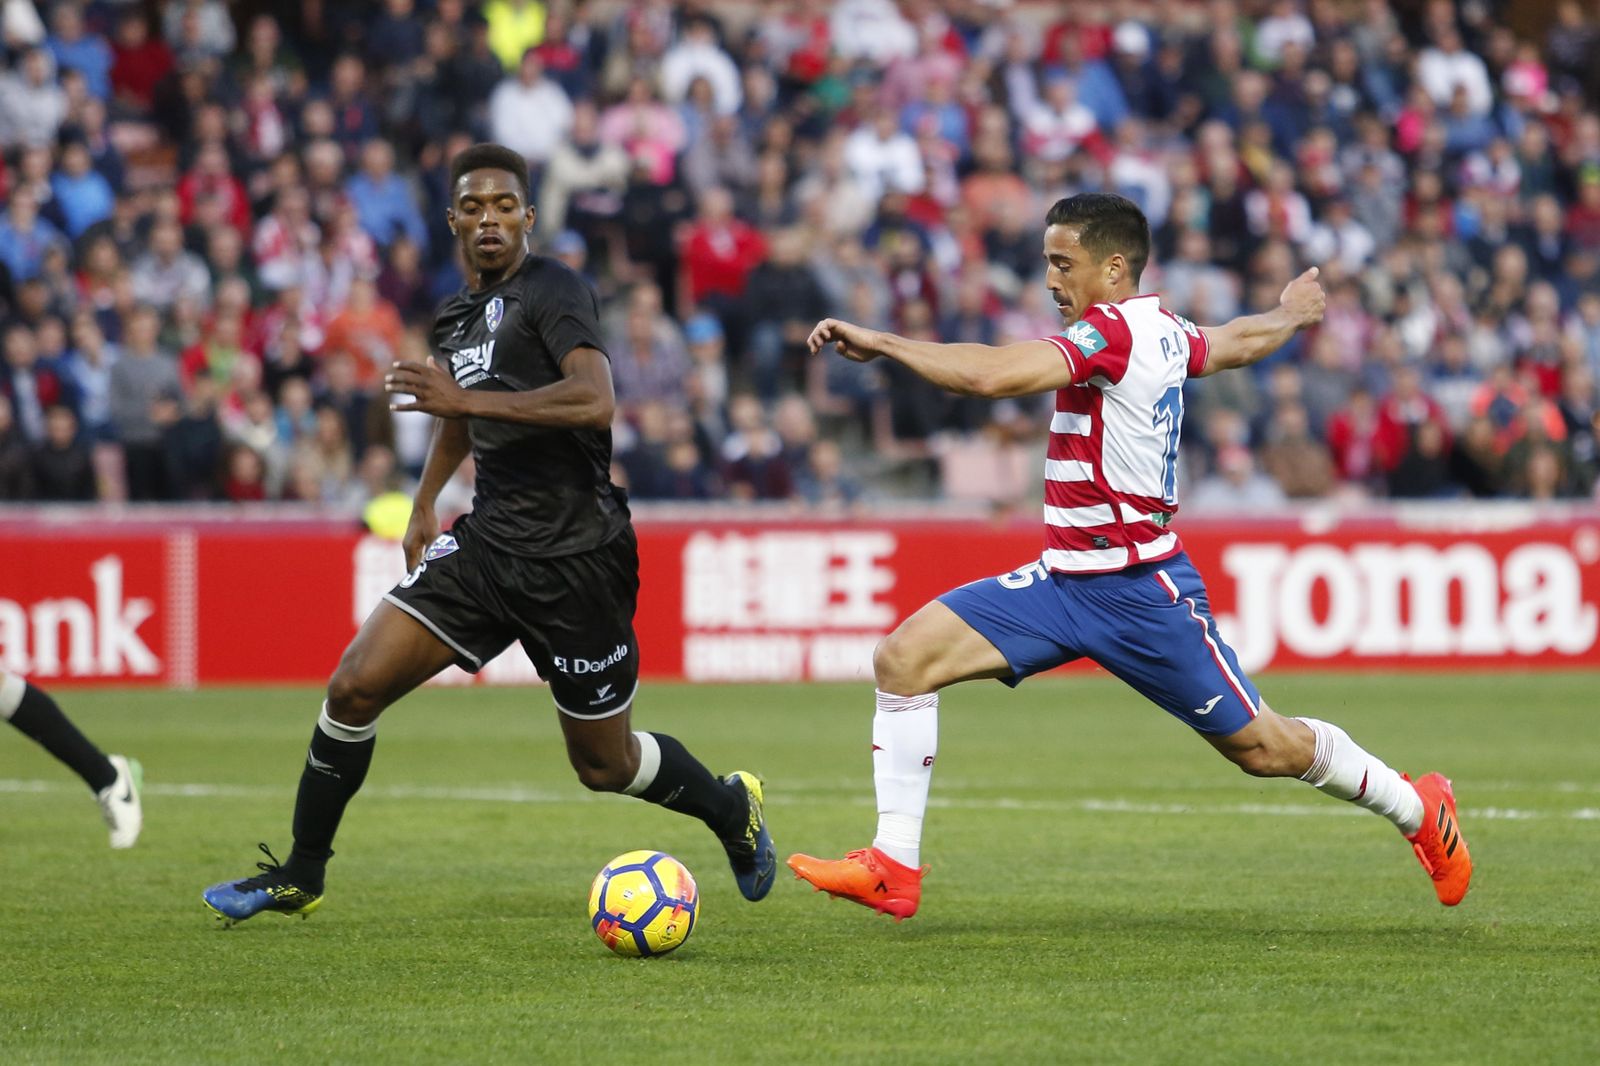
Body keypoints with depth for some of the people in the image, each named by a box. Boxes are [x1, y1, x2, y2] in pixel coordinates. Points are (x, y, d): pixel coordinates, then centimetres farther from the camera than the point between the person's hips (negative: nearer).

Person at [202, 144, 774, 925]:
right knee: (355, 687, -6)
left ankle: (732, 809, 36)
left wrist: (466, 398, -28)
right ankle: (299, 877, 7)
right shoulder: (456, 317, 13)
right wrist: (425, 503, 35)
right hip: (488, 540, 6)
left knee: (604, 764, 6)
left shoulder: (552, 290, -11)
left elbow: (594, 400, -28)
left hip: (574, 558, -6)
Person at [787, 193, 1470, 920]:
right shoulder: (1164, 332, 7)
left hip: (1140, 590, -9)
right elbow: (1239, 342, 28)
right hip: (1064, 581, 9)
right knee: (905, 657, -6)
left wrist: (880, 342, -23)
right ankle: (894, 867, -6)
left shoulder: (1114, 331, -20)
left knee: (1260, 746, 4)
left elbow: (992, 375, -32)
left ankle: (1418, 809, 28)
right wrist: (1291, 316, 51)